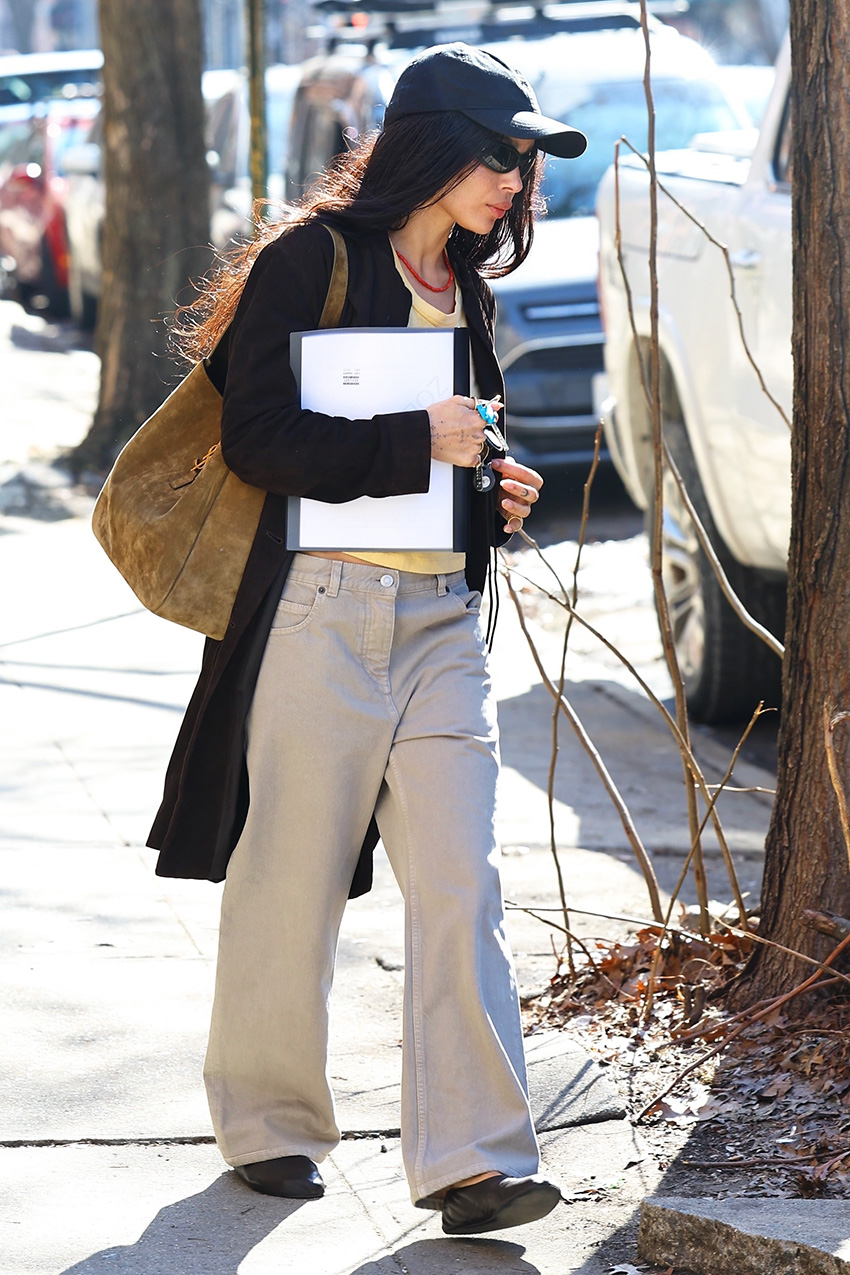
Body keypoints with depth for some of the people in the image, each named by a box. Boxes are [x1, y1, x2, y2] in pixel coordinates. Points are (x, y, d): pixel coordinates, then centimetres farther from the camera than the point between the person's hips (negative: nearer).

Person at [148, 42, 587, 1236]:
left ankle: (473, 1160, -6)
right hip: (323, 611, -6)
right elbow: (257, 434, -14)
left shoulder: (465, 292, 18)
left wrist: (498, 500, 8)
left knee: (461, 886, -4)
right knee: (293, 879, 4)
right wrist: (416, 443, -15)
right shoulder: (315, 261, -5)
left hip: (442, 620, 6)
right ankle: (269, 1123, 21)